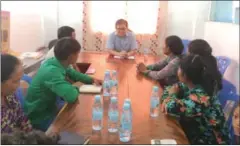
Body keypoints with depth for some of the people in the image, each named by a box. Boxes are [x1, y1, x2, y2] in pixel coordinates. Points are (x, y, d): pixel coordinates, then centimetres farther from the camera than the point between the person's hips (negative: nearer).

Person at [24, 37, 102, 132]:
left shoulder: (58, 63, -5)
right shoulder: (52, 71, -32)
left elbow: (73, 74, 15)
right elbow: (71, 96, -43)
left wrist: (92, 80, 3)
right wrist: (75, 88, -20)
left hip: (48, 108, 8)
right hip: (40, 118, -8)